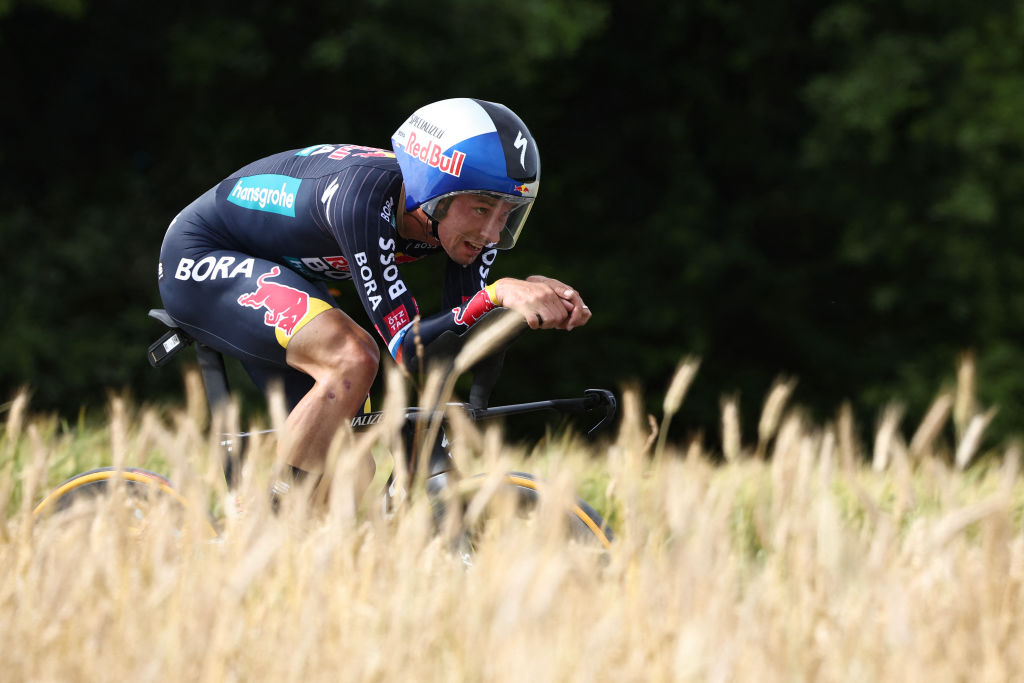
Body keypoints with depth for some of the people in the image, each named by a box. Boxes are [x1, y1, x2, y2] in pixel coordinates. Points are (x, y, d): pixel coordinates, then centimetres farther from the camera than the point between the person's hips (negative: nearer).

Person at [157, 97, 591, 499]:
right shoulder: (366, 197, -38)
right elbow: (408, 349, -40)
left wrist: (539, 300, -36)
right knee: (353, 361, -32)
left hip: (285, 274, 8)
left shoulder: (463, 215, -17)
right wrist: (498, 294, -53)